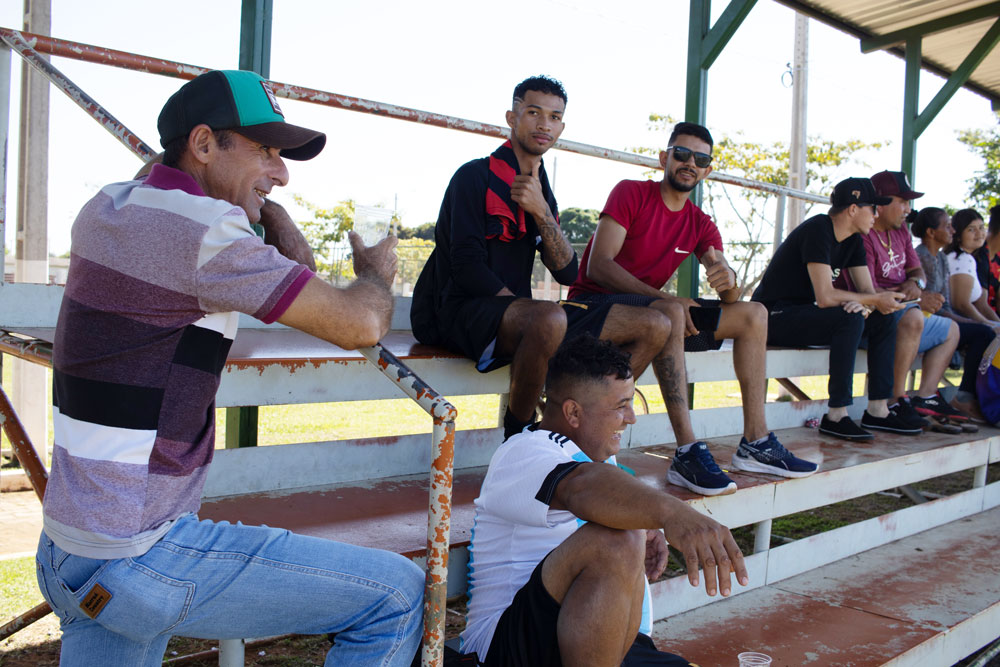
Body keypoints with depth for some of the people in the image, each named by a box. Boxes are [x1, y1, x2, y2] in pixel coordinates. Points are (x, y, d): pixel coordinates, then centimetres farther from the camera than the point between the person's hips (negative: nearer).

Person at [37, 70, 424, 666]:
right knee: (398, 593, -6)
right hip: (139, 561, -10)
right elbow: (360, 325, -17)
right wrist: (376, 272, 4)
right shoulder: (203, 230, -19)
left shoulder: (108, 205, 9)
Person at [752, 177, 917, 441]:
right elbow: (825, 297, -26)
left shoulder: (853, 241, 10)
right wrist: (874, 300, -18)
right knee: (851, 319, -30)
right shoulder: (817, 231, -19)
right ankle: (836, 416, -25)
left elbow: (868, 290, 5)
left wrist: (864, 304, -19)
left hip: (804, 315, 10)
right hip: (774, 317, -10)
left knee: (885, 317, 1)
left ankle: (878, 410, 0)